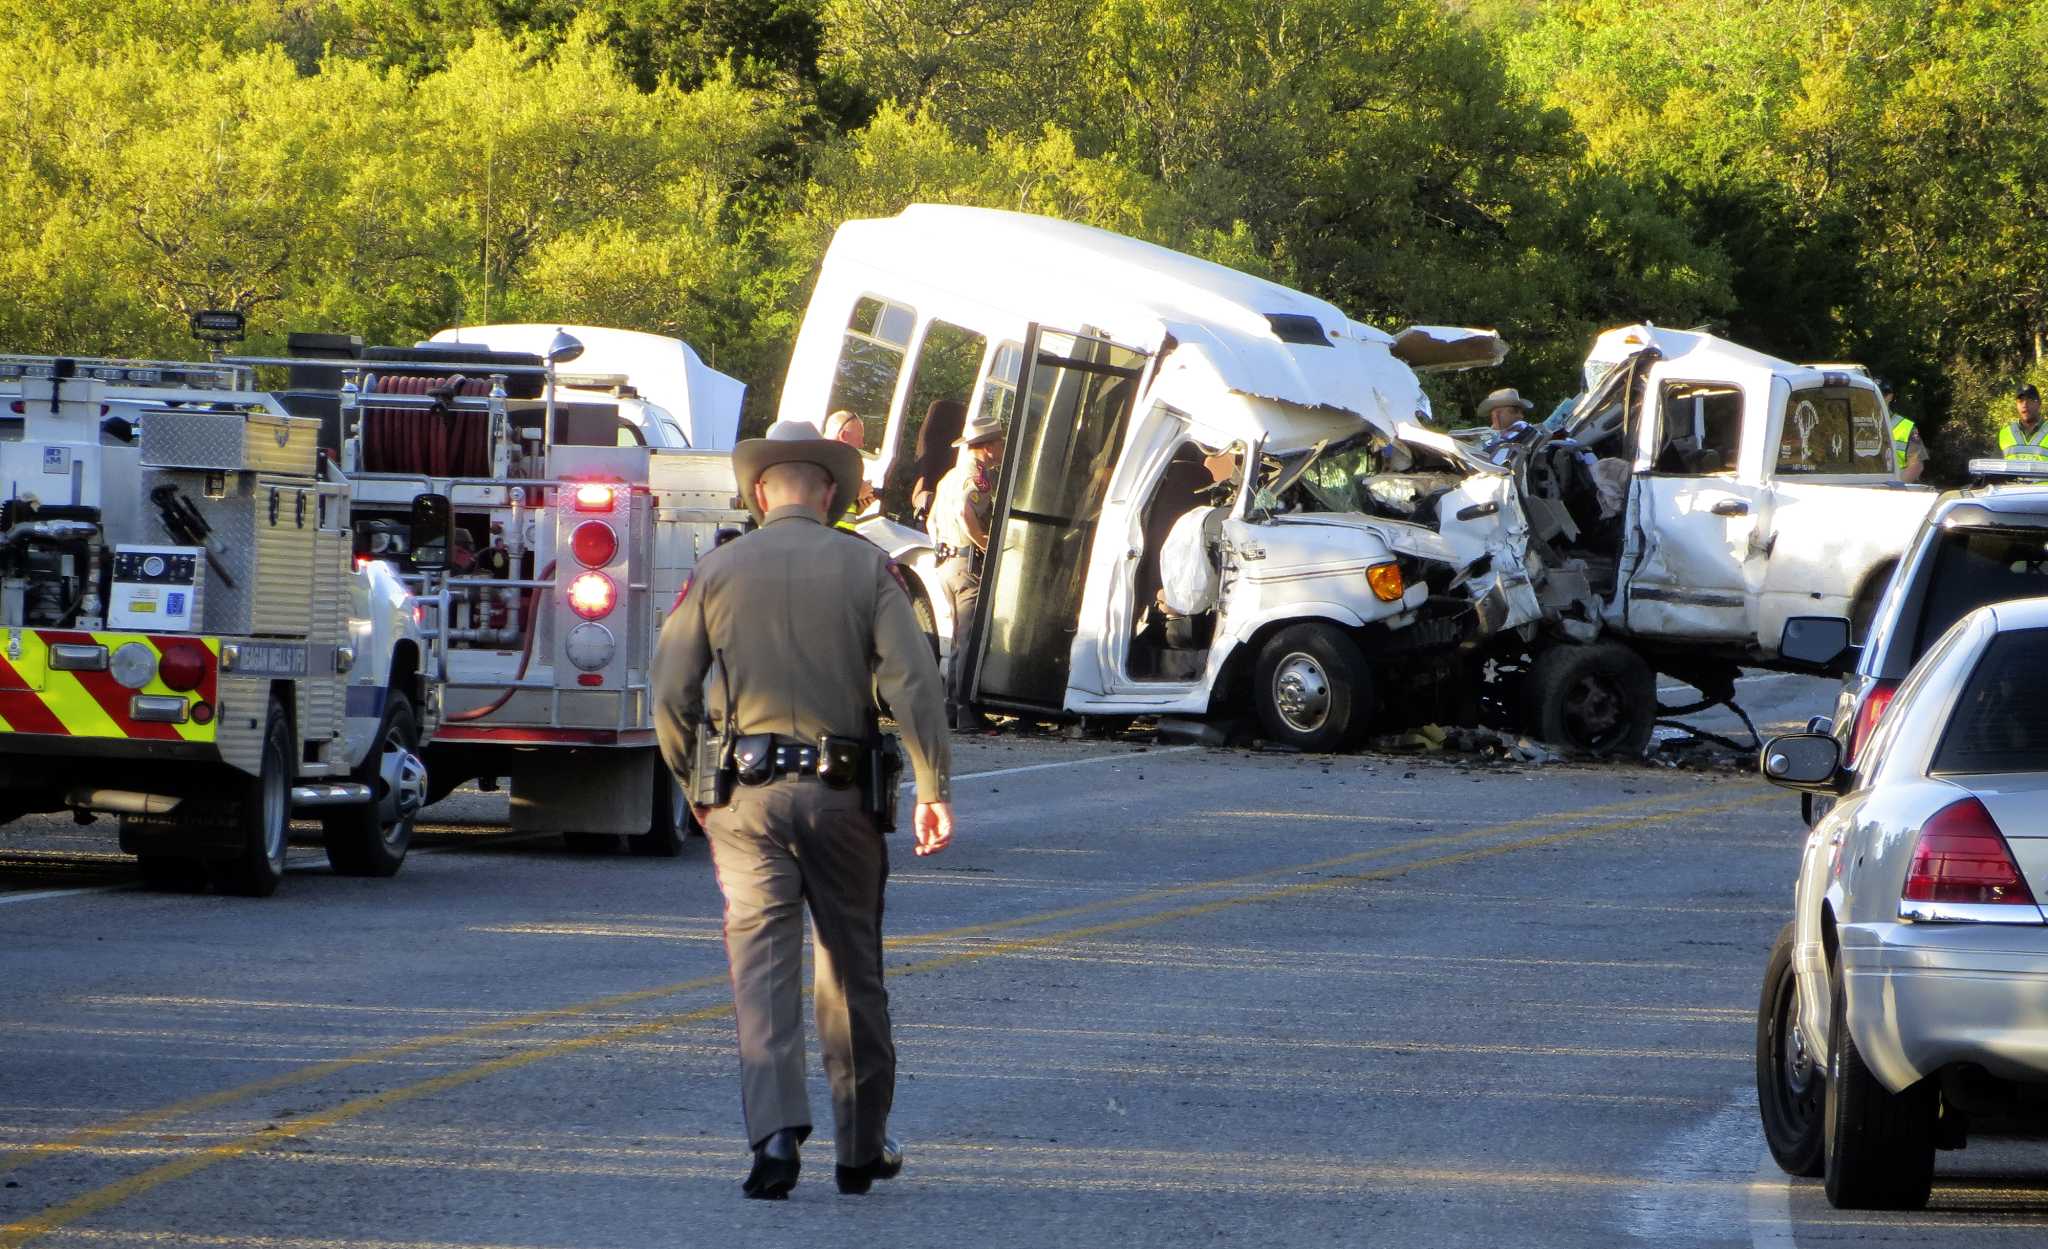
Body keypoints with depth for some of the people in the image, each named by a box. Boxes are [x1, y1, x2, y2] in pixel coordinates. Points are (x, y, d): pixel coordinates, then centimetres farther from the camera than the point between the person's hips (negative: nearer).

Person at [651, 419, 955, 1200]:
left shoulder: (719, 571, 3)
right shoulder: (864, 566, 1)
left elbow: (672, 695, 1)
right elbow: (913, 684, -7)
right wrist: (933, 789, -2)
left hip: (747, 792, 0)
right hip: (841, 791, 0)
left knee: (761, 963, -2)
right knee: (852, 967, 12)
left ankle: (775, 1131, -19)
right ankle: (861, 1145, 20)